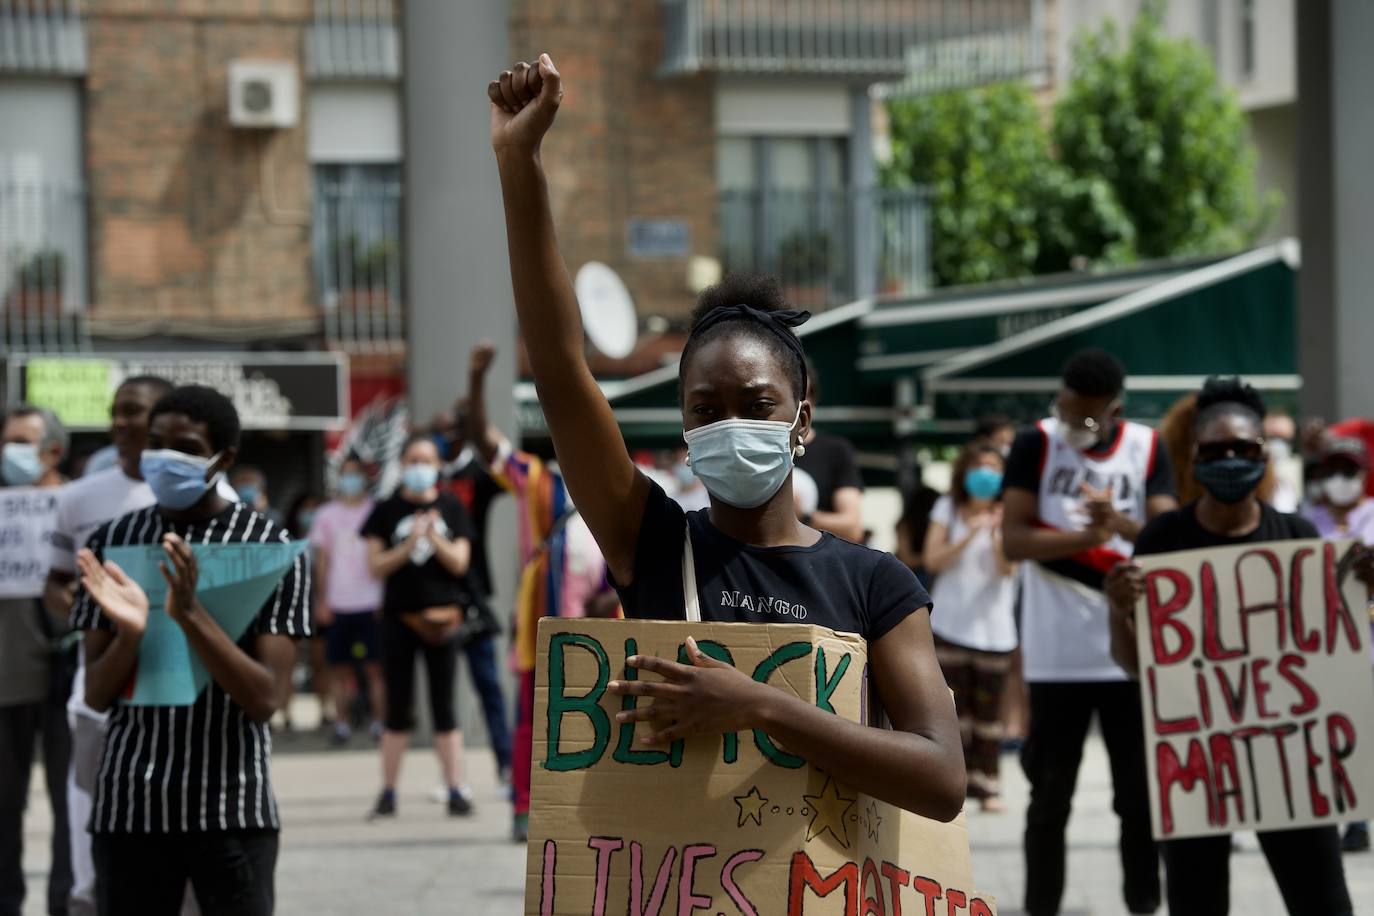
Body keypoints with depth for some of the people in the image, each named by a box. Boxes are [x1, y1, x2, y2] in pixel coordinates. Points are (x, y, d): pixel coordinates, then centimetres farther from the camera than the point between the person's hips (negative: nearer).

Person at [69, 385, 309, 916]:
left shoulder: (271, 547, -3)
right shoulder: (113, 543, 6)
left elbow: (265, 699, -11)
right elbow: (97, 695, 3)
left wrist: (190, 615, -24)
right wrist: (131, 632, -18)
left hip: (233, 810, -3)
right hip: (129, 806, 3)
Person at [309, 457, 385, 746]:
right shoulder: (327, 514, 11)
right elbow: (322, 558, 11)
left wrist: (384, 598, -2)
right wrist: (321, 600, 3)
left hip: (370, 601, -2)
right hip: (337, 603, 2)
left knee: (374, 666, -4)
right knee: (340, 667, 1)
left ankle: (378, 723, -1)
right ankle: (341, 723, 4)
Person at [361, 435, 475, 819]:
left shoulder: (451, 508, 5)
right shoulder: (387, 510, 4)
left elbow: (459, 563, 0)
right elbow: (376, 566, 0)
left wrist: (434, 537, -16)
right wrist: (408, 546, -16)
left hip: (440, 617, 0)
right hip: (398, 616, 0)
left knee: (444, 706, 1)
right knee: (398, 707, 6)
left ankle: (456, 790, 2)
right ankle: (388, 791, 12)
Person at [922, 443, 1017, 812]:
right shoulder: (947, 509, 4)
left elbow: (1008, 568, -6)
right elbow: (933, 560, -4)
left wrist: (996, 536, -23)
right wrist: (968, 537, -16)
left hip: (993, 626, 0)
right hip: (950, 624, 0)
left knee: (989, 705, 1)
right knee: (954, 702, -1)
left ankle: (986, 783, 4)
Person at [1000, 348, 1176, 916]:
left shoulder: (1147, 450, 2)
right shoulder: (1037, 445, -1)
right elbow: (1013, 540, -6)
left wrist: (1121, 524, -26)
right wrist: (1086, 537, -18)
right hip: (1057, 654, -1)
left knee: (1140, 790, 4)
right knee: (1050, 792, 4)